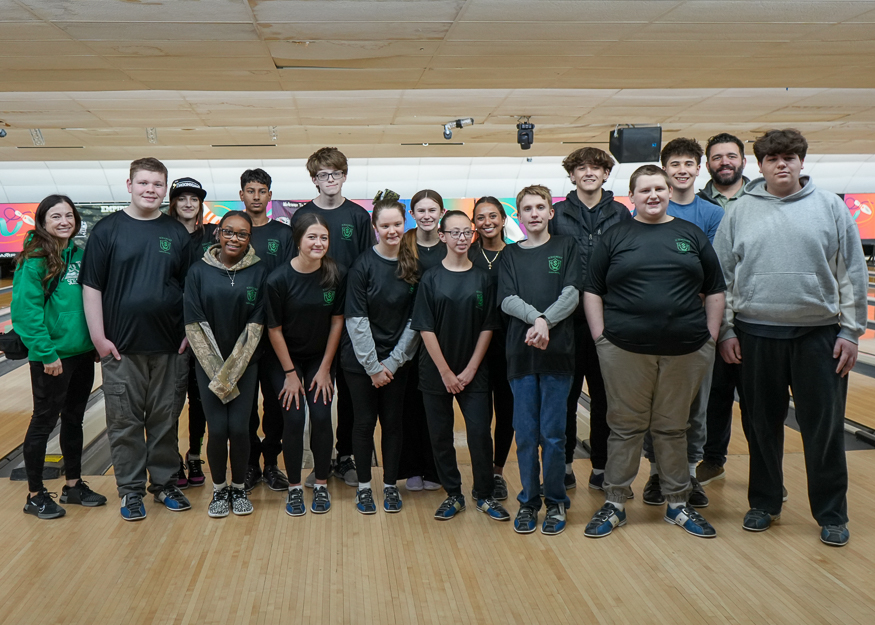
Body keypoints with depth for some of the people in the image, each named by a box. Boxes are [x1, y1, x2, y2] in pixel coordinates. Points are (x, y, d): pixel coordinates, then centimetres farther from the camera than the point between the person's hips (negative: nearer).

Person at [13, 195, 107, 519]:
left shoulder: (79, 255, 6)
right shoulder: (34, 260, -12)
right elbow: (26, 311, -16)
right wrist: (46, 353, -18)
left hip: (82, 353, 6)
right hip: (52, 357, -6)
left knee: (74, 419, 16)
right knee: (44, 421, 5)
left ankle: (73, 485, 30)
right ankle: (35, 495, 18)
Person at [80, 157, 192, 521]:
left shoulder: (177, 233, 6)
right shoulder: (108, 230, 0)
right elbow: (92, 286, -1)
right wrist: (98, 337, -6)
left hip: (169, 346, 2)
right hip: (122, 347, -1)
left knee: (165, 421, 10)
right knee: (125, 423, 6)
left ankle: (165, 483, 24)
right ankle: (131, 490, 19)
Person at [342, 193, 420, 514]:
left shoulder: (414, 266, 0)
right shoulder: (363, 265, -9)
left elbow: (415, 320, 0)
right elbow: (356, 319, -10)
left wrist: (393, 361, -6)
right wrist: (373, 366, -12)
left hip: (396, 361, 2)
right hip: (361, 360, -2)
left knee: (393, 422, 9)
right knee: (364, 421, 6)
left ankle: (390, 485, 23)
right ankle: (363, 486, 21)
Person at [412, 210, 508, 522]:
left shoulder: (482, 278, 1)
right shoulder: (431, 278, -3)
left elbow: (487, 327, 1)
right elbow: (425, 328, -6)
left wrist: (470, 370, -6)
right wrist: (446, 372, -10)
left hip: (473, 372, 0)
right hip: (437, 372, 0)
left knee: (480, 432, -2)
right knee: (441, 435, 7)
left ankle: (485, 494, 16)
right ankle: (453, 494, 23)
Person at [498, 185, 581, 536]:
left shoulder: (566, 247, 8)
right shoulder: (510, 255, 12)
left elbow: (571, 295, -3)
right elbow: (507, 300, 1)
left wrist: (544, 322, -17)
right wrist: (535, 317, -17)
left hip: (556, 352, -2)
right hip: (521, 353, 2)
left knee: (553, 433, 1)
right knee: (525, 434, 5)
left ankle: (556, 503, 16)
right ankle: (529, 501, 19)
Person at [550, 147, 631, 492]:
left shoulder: (620, 215, 6)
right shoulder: (557, 215, 3)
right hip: (568, 319, -1)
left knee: (605, 396, 8)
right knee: (566, 395, 5)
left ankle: (602, 467, 19)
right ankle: (563, 466, 18)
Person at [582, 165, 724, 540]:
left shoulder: (692, 235, 9)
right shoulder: (615, 238, 4)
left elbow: (714, 291, 11)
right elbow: (592, 291, 4)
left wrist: (710, 338, 4)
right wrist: (600, 338, -3)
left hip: (685, 351, 2)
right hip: (625, 350, -1)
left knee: (673, 428, 11)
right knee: (625, 427, 6)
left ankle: (678, 504, 24)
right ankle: (614, 504, 17)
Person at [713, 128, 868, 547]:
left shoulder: (830, 207, 2)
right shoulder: (741, 212, 4)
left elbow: (852, 274, 3)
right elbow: (723, 277, 5)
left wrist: (851, 331, -1)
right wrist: (726, 331, 1)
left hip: (818, 334, -1)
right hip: (757, 334, 1)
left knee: (824, 427, 4)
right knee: (763, 426, 11)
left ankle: (831, 514, 19)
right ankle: (764, 503, 27)